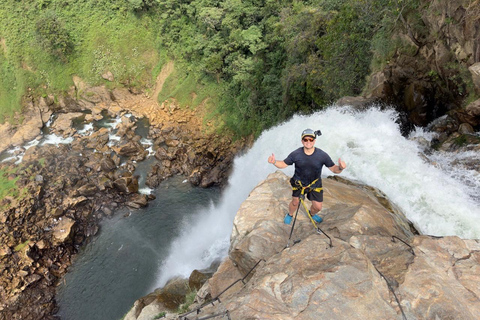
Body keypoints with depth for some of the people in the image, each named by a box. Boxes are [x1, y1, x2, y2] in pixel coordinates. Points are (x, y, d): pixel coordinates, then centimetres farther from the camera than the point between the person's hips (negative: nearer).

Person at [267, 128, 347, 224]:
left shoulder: (322, 155, -21)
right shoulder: (296, 154, -20)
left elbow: (333, 169, -15)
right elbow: (283, 164, -10)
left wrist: (341, 167, -38)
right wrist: (274, 162, -31)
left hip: (315, 185, 1)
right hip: (299, 183, -1)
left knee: (318, 207, 5)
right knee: (295, 202, 9)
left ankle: (312, 214, 44)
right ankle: (290, 215, 45)